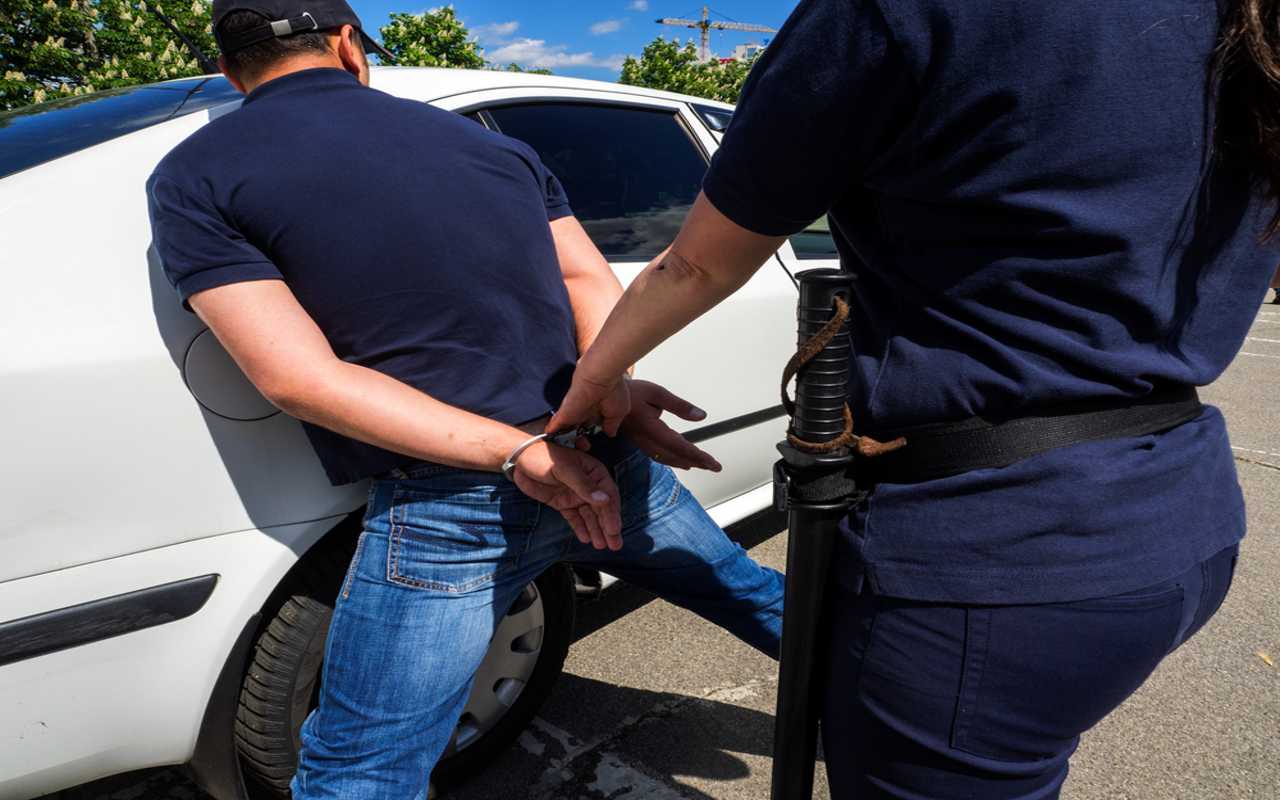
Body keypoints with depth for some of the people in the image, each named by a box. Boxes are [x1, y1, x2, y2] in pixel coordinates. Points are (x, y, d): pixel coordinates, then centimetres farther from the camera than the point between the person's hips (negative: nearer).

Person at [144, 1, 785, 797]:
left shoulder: (194, 179, 2)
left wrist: (519, 452, -15)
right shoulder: (494, 142, 13)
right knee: (750, 589, 28)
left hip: (450, 509, -4)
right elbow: (591, 281, 5)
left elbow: (302, 378, -11)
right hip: (608, 461, 5)